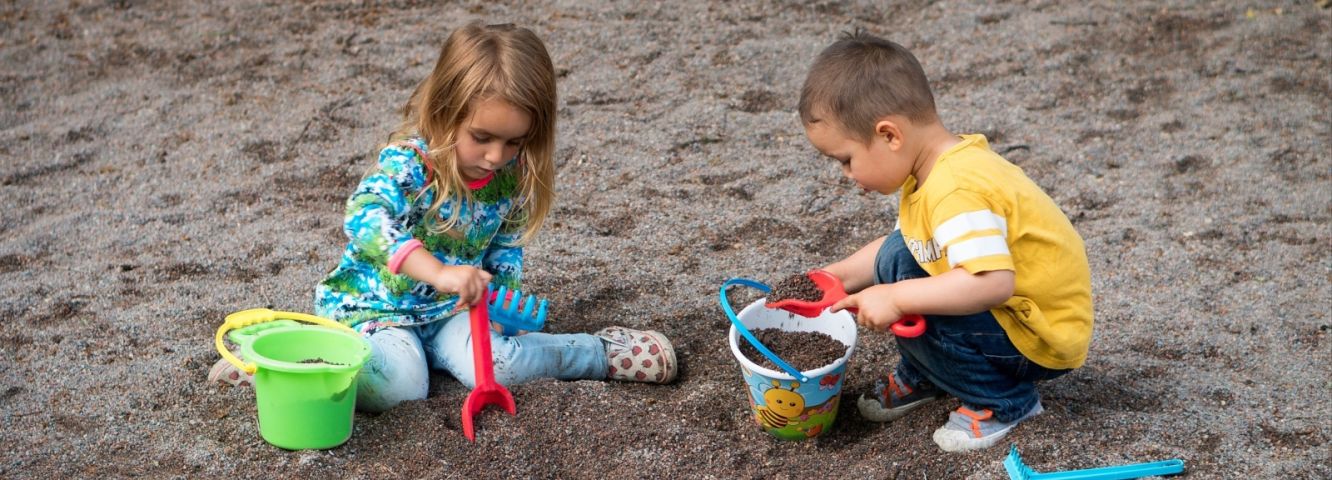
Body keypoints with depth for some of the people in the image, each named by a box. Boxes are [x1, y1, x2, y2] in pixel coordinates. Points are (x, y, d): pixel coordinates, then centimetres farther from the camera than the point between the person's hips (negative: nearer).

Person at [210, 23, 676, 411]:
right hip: (376, 304, -4)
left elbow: (507, 247, 10)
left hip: (450, 310, 4)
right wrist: (439, 272, -53)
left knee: (494, 367, -24)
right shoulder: (407, 162, -25)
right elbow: (366, 218, -43)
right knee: (398, 385, -32)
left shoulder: (512, 179, -6)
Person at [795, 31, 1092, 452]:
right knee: (896, 257, 4)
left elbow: (994, 283, -42)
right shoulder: (937, 168, -1)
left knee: (911, 314, -24)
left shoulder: (956, 192, -31)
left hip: (1042, 338, -9)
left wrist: (896, 299, -35)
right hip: (1007, 310, 10)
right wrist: (839, 276, 7)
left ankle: (1005, 399, -4)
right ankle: (922, 376, 20)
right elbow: (906, 241, 14)